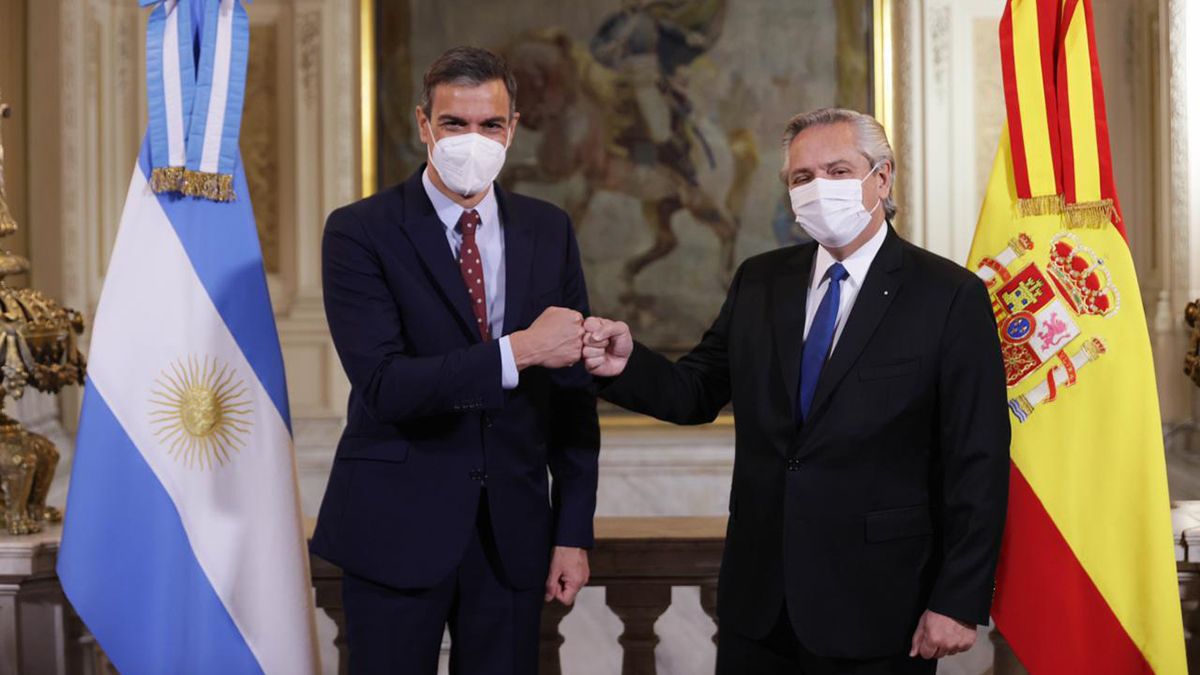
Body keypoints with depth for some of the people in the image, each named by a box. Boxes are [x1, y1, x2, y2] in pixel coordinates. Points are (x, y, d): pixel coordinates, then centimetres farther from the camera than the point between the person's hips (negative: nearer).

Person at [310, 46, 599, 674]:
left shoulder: (548, 231, 6)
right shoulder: (360, 232, -7)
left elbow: (572, 390, 7)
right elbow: (381, 385, -18)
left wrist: (574, 531, 4)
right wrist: (518, 350, -25)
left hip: (513, 528, 3)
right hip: (398, 527, -3)